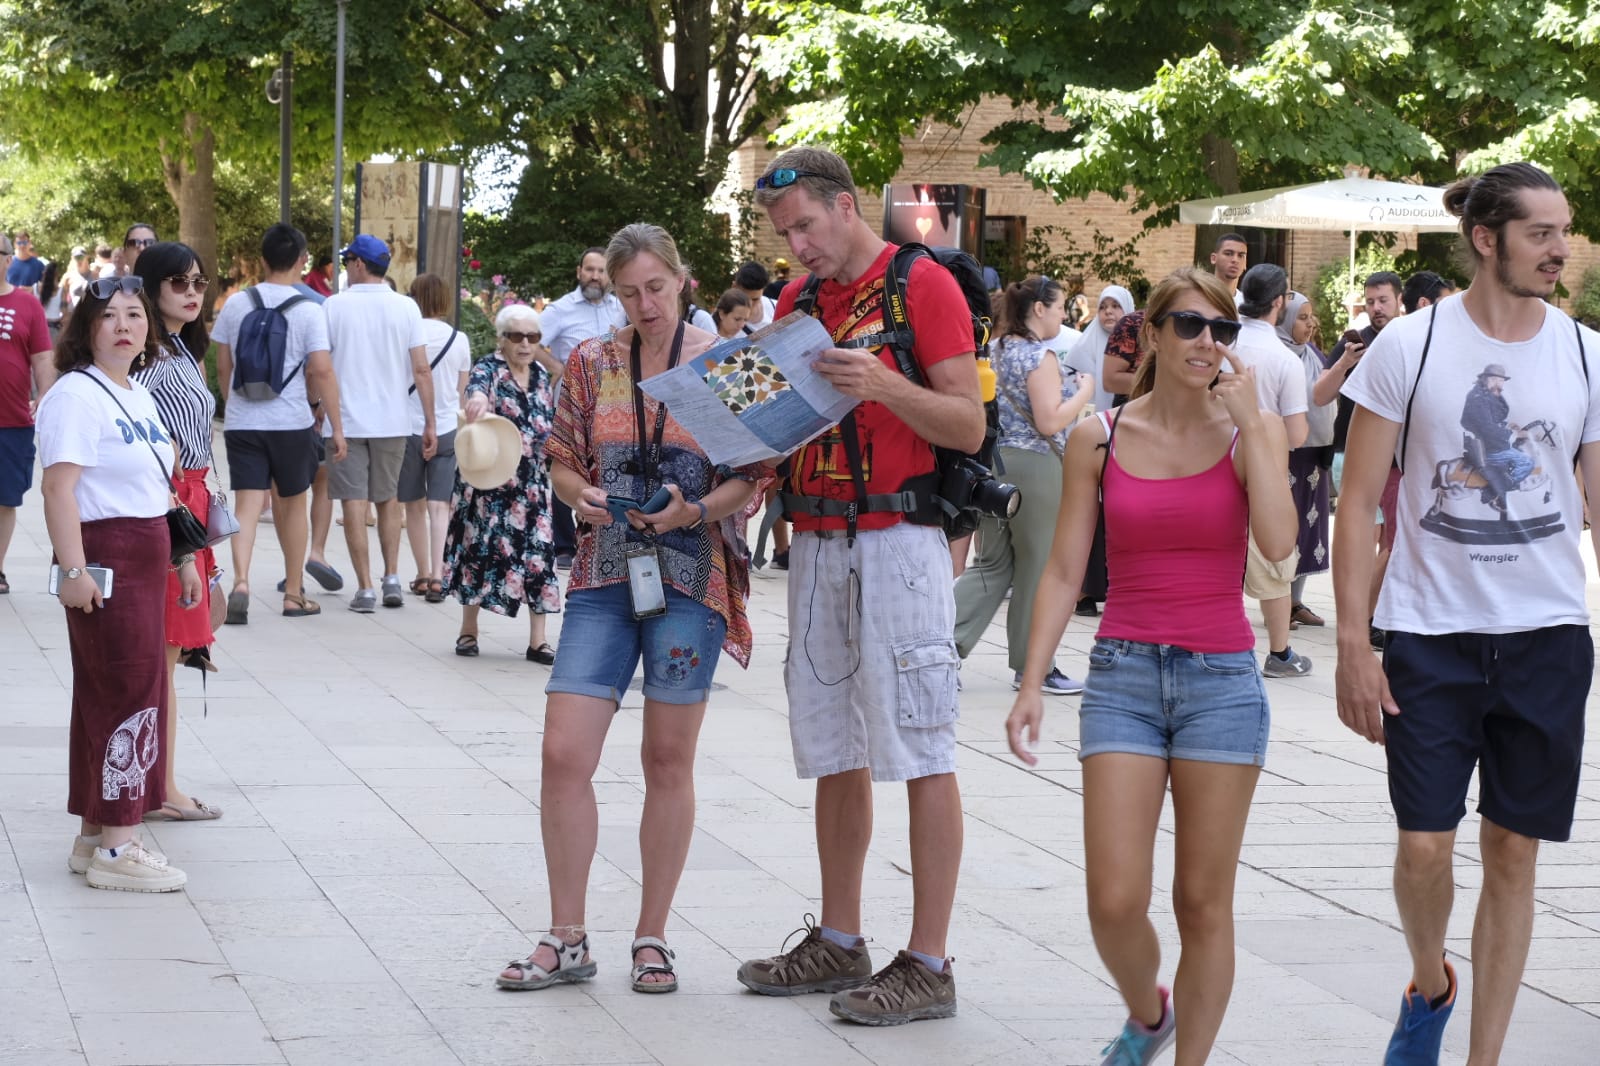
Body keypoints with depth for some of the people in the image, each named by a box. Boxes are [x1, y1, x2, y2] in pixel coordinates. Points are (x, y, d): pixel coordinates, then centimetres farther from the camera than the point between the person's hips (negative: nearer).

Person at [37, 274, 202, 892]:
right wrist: (73, 569, -27)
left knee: (107, 696, 14)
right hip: (105, 558, -9)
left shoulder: (140, 398, 16)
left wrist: (182, 557, 23)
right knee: (130, 697, -7)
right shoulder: (76, 395, -13)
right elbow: (60, 488, -21)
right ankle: (115, 850, -1)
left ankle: (95, 837, 21)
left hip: (145, 558, 9)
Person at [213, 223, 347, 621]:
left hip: (241, 421, 2)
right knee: (292, 503, 14)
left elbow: (222, 368, 9)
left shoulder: (236, 304, 2)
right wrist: (337, 427, -5)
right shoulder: (307, 310, -7)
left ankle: (241, 582, -25)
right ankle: (294, 594, 23)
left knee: (247, 504, -3)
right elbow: (322, 371, -11)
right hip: (291, 423, -1)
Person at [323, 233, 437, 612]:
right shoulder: (405, 307, -1)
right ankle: (392, 580, 14)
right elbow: (421, 370, -3)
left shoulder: (334, 306, -5)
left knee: (354, 503, 1)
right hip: (392, 421, 2)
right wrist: (430, 423, 2)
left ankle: (365, 589, -1)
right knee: (388, 499, 18)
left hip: (346, 420, -2)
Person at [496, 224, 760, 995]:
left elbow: (749, 481, -1)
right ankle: (566, 940, 6)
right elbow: (563, 461, 13)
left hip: (690, 577, -2)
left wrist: (693, 511, -18)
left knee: (668, 760, 4)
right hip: (603, 576, 2)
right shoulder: (592, 363, 8)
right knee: (563, 755, -5)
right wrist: (582, 495, -9)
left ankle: (652, 938, 15)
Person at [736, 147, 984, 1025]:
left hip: (898, 543, -7)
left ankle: (928, 964, -4)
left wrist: (885, 385, -24)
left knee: (920, 754, -5)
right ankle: (839, 942, 19)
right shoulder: (797, 302, 15)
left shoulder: (923, 285, -5)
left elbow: (969, 426, -9)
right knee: (835, 753, 11)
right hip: (817, 545, 7)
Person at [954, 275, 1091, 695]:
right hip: (1034, 467, -8)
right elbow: (1049, 422, -19)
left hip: (993, 461, 8)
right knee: (1039, 567, 4)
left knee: (993, 564, 12)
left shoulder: (995, 349, 10)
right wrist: (1084, 391, -5)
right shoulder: (1040, 356, -14)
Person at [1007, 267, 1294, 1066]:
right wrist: (1031, 686, -2)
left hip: (1222, 678, 0)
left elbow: (1277, 542, -16)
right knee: (1115, 901, -5)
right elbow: (1063, 572, 5)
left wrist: (1245, 419, -14)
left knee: (1203, 900, 1)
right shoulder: (1099, 439, 3)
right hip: (1124, 674, 0)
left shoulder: (1253, 430, 1)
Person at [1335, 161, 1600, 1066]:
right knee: (1424, 847, -3)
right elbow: (1358, 505, -1)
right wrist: (1353, 645, -6)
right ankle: (1429, 985, 29)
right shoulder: (1411, 347, -4)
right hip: (1431, 635, -2)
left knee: (1514, 857, 6)